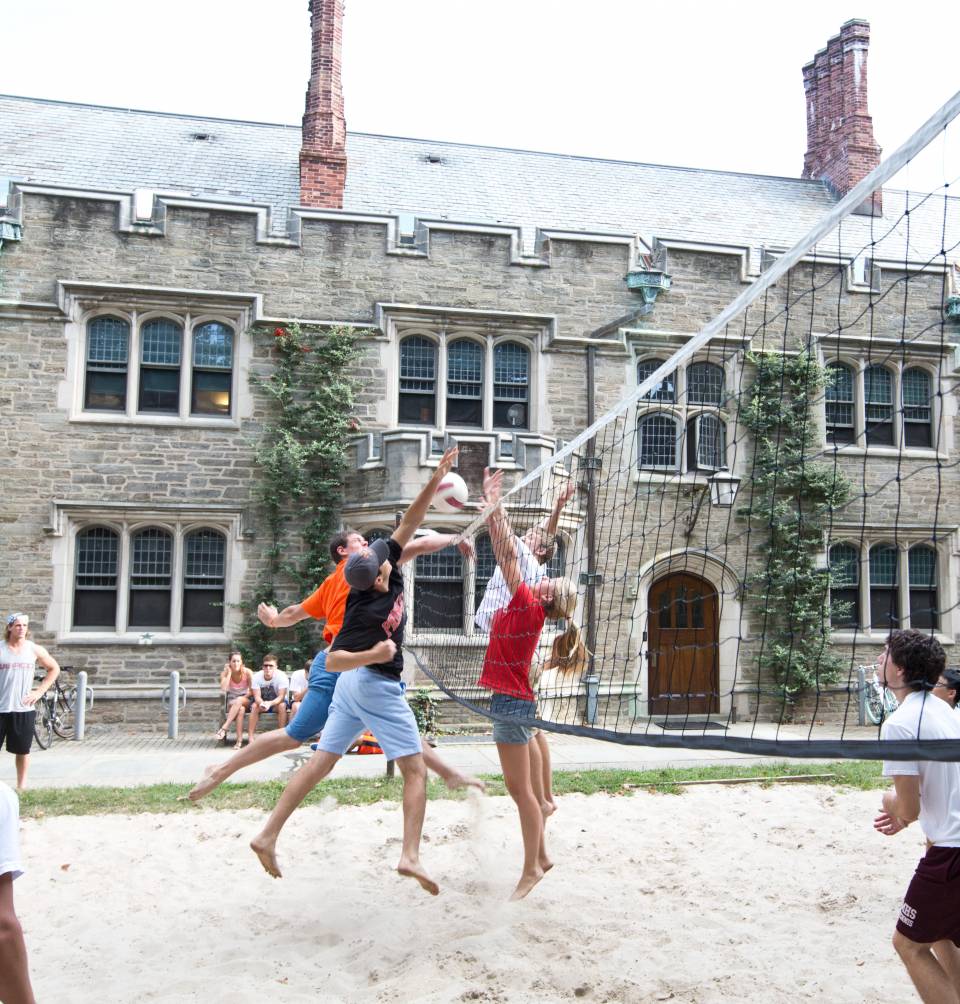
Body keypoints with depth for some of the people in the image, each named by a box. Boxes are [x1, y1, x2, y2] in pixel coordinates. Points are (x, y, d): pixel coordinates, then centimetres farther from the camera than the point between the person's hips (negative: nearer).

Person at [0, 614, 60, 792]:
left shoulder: (34, 649, 1)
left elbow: (54, 669, 13)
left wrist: (39, 691, 3)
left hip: (23, 709, 1)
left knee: (22, 750, 8)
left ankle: (21, 785, 20)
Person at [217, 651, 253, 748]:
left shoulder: (247, 672, -10)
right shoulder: (225, 673, -7)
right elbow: (223, 691, -23)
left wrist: (241, 699, -17)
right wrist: (229, 673, -20)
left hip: (246, 700, 0)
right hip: (232, 702, 0)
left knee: (239, 700, -37)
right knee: (241, 709, -35)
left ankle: (225, 727, -40)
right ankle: (239, 739, -39)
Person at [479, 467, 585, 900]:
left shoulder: (528, 605, -13)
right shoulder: (525, 608, 9)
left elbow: (508, 555, -18)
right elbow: (506, 555, 12)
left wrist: (493, 507, -17)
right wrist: (493, 509, 11)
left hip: (512, 701, -9)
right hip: (512, 700, 9)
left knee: (521, 789, -3)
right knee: (519, 787, 16)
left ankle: (531, 868, 4)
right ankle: (540, 857, 26)